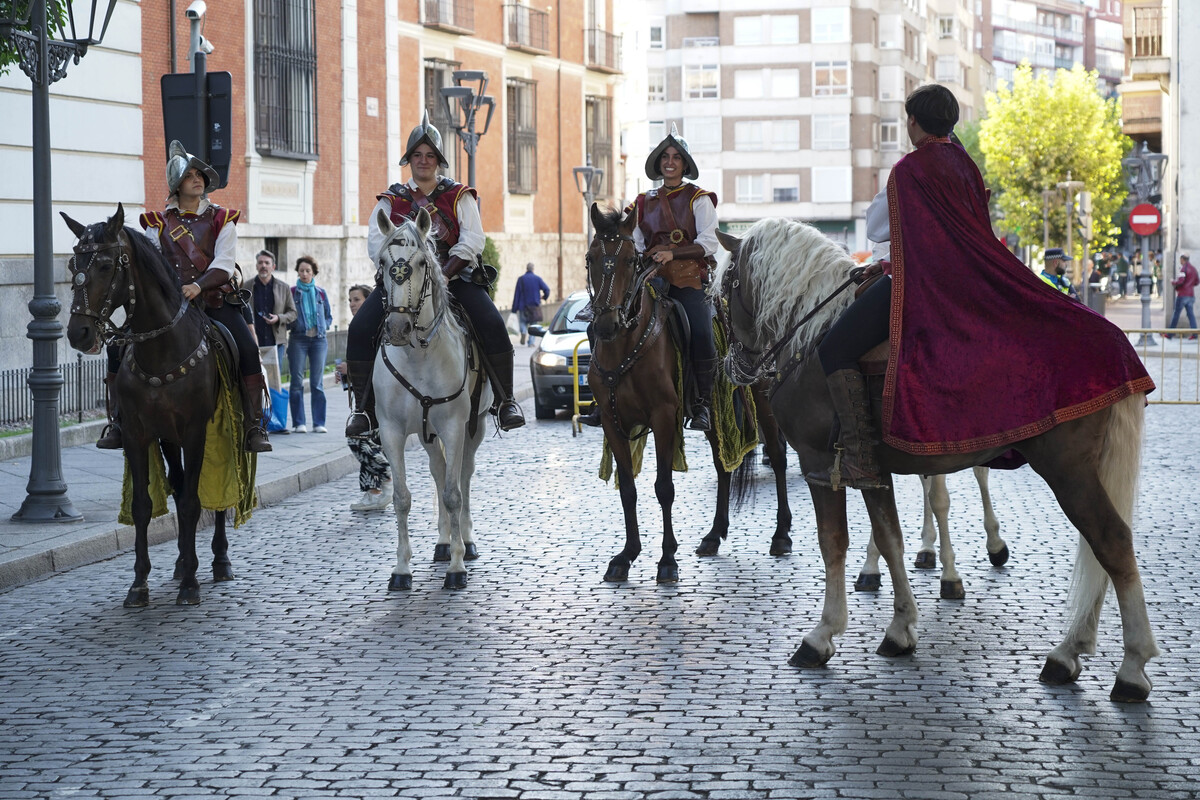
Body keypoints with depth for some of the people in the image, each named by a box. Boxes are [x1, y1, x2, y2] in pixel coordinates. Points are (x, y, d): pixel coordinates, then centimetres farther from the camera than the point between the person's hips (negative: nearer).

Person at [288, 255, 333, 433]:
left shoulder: (321, 293, 12)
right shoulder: (291, 292, 6)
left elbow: (329, 317, 18)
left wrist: (322, 327, 1)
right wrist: (293, 326, -11)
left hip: (318, 339, 2)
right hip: (298, 339, -2)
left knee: (317, 383, 0)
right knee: (297, 382, -4)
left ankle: (319, 423, 3)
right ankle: (298, 423, -1)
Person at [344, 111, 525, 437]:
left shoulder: (459, 196, 10)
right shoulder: (391, 200, 13)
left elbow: (473, 240, -2)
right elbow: (376, 243, 2)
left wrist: (444, 274, -17)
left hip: (454, 276, -1)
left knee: (492, 325, -25)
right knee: (360, 329, -21)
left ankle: (505, 401, -12)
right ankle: (364, 409, -12)